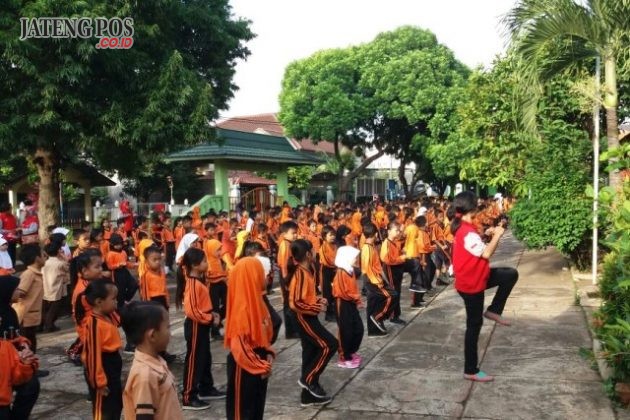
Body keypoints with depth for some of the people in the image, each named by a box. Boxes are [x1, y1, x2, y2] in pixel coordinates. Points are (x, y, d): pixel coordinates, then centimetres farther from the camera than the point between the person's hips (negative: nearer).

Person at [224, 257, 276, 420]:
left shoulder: (255, 300, 4)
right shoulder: (242, 307, -24)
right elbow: (239, 347, -26)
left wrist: (269, 354, 1)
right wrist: (261, 367, -20)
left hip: (259, 366, 9)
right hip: (244, 369, -9)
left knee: (257, 407, 19)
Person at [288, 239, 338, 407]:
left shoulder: (304, 271, 9)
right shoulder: (300, 274, -21)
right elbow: (295, 303, -26)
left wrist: (318, 300, 7)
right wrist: (317, 308, -18)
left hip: (308, 318, 10)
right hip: (305, 318, -10)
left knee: (311, 352, 12)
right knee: (330, 345, -9)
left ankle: (308, 395, 21)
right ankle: (308, 379, 2)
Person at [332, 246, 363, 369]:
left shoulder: (350, 270, 9)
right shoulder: (342, 273, -19)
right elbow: (343, 292, -21)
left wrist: (357, 299, 2)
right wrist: (356, 298, -11)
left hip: (351, 304, 9)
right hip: (343, 305, -9)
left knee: (358, 329, 12)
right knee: (345, 331, 0)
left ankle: (351, 352, 27)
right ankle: (344, 358, 11)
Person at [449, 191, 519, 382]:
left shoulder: (463, 228, 4)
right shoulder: (467, 232, -27)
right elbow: (486, 254, -27)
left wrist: (486, 235, 2)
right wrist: (497, 235, -16)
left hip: (475, 277, 9)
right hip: (471, 283, -9)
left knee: (511, 275, 9)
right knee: (474, 325, 0)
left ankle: (493, 310, 16)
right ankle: (471, 370, 11)